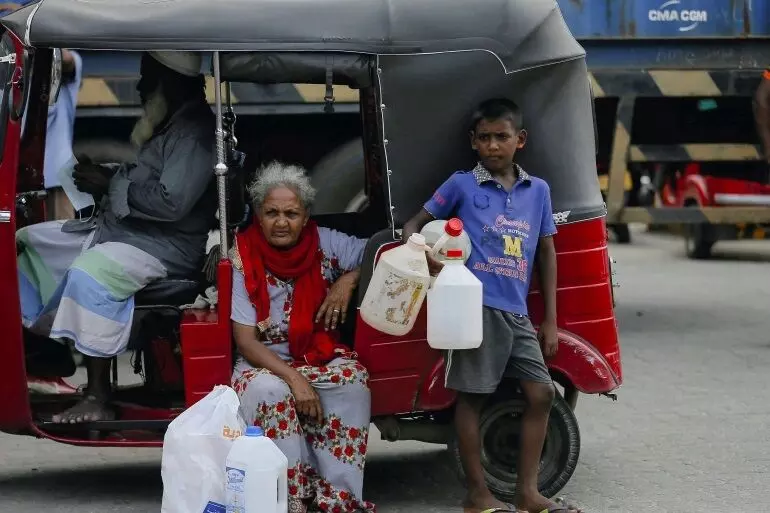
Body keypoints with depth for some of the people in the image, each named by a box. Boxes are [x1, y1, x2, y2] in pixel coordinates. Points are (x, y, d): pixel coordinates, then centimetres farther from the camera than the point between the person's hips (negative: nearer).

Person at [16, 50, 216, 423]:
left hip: (165, 246, -11)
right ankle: (45, 346, 15)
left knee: (89, 272, -38)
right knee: (26, 241, 12)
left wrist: (110, 184, -17)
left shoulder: (195, 131, -19)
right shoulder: (167, 122, 13)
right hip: (119, 228, 11)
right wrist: (103, 179, 3)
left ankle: (97, 399, -31)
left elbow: (171, 202, -28)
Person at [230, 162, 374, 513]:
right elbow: (245, 340, -14)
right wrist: (294, 378, -27)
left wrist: (347, 280, -14)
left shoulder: (325, 243, -5)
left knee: (353, 384, -30)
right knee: (269, 392, -36)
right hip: (265, 360, -2)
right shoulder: (243, 259, -12)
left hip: (321, 353, 2)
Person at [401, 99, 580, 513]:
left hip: (516, 313, 4)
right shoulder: (461, 185, 1)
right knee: (471, 395, 1)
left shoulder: (537, 190, 11)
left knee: (540, 392, 3)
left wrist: (550, 320, 12)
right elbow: (414, 224, 6)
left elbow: (546, 254, 15)